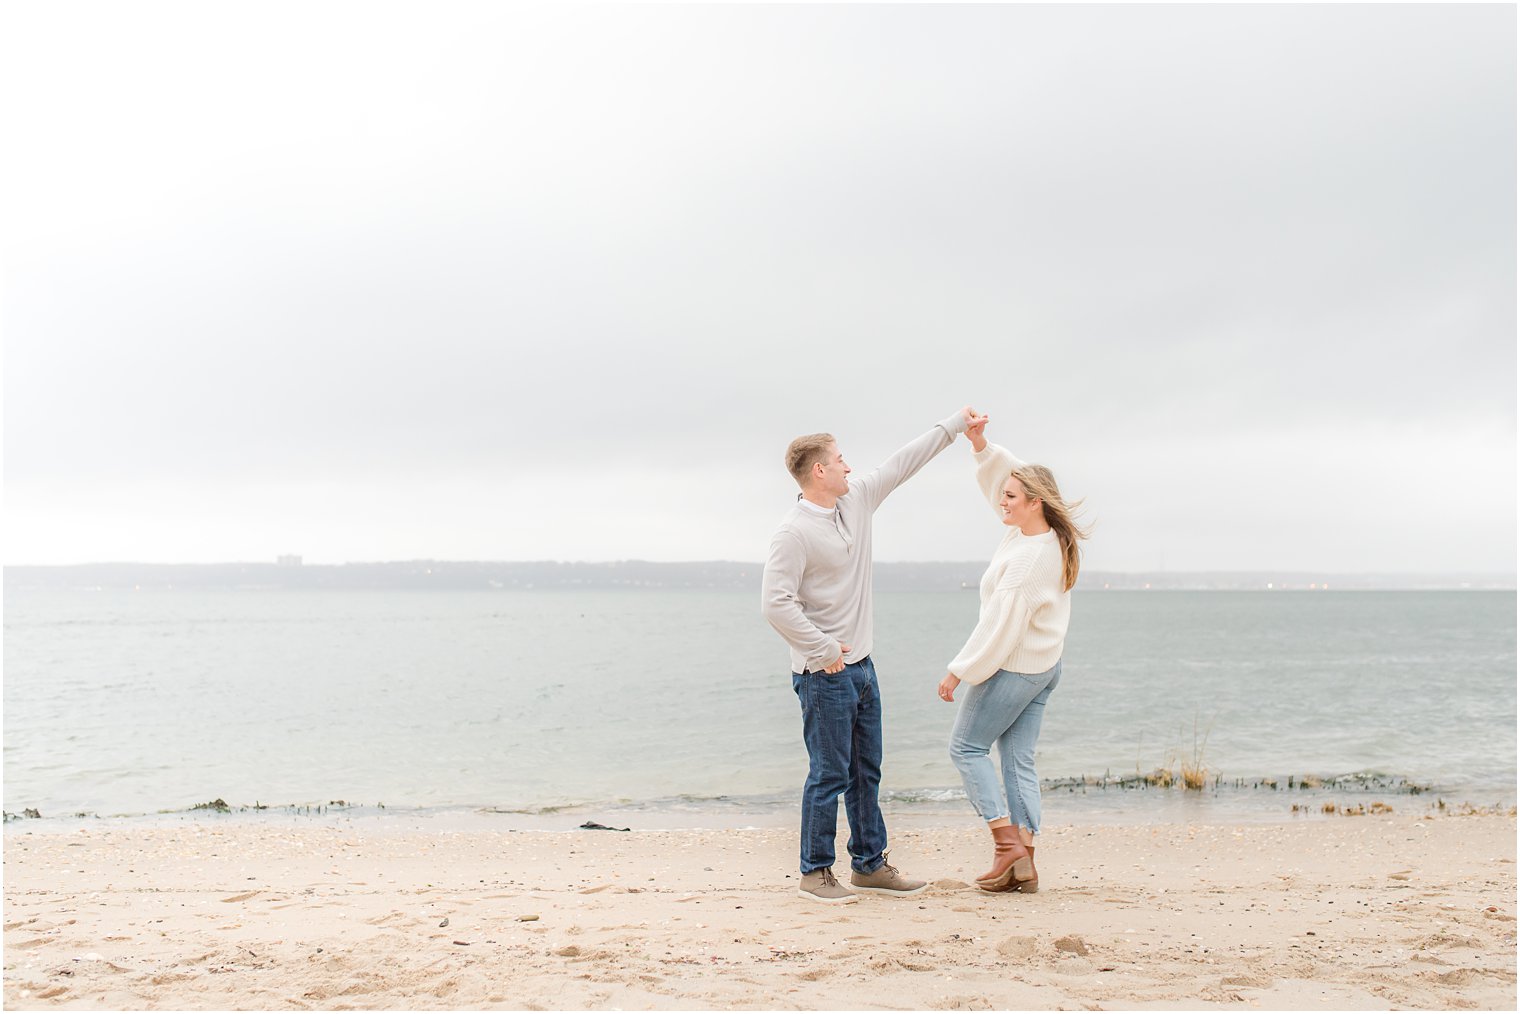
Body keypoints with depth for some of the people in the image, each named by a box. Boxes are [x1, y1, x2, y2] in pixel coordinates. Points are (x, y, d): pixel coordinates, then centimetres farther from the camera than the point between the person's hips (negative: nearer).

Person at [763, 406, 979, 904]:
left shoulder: (857, 500, 7)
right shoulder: (793, 532, -17)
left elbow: (901, 465, 18)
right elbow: (775, 602, -22)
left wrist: (952, 426, 22)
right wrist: (823, 649, -17)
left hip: (861, 665, 9)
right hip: (824, 675, -9)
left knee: (867, 771, 14)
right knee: (830, 774, -2)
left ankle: (869, 864, 25)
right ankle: (815, 872, 10)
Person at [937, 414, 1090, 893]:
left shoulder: (1028, 558, -26)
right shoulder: (1050, 536, 0)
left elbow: (1001, 627, -24)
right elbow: (1004, 474, 13)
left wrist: (959, 672, -17)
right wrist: (981, 445, -2)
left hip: (1012, 670, -9)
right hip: (1045, 666, 9)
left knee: (967, 747, 5)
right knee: (1019, 759, 10)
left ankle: (1007, 844, -2)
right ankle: (1024, 865, 9)